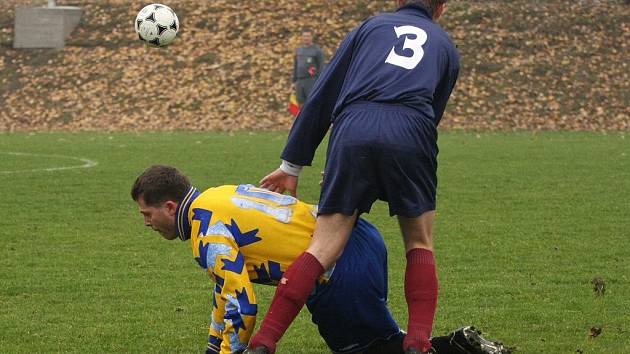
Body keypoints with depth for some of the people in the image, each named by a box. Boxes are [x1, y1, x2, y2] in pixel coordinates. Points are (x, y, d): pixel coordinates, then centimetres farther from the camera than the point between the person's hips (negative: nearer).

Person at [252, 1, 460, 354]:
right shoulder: (446, 48, 31)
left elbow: (322, 96, 23)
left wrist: (292, 166, 26)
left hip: (352, 130, 0)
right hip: (410, 134, 0)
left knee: (324, 247, 1)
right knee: (420, 245, 17)